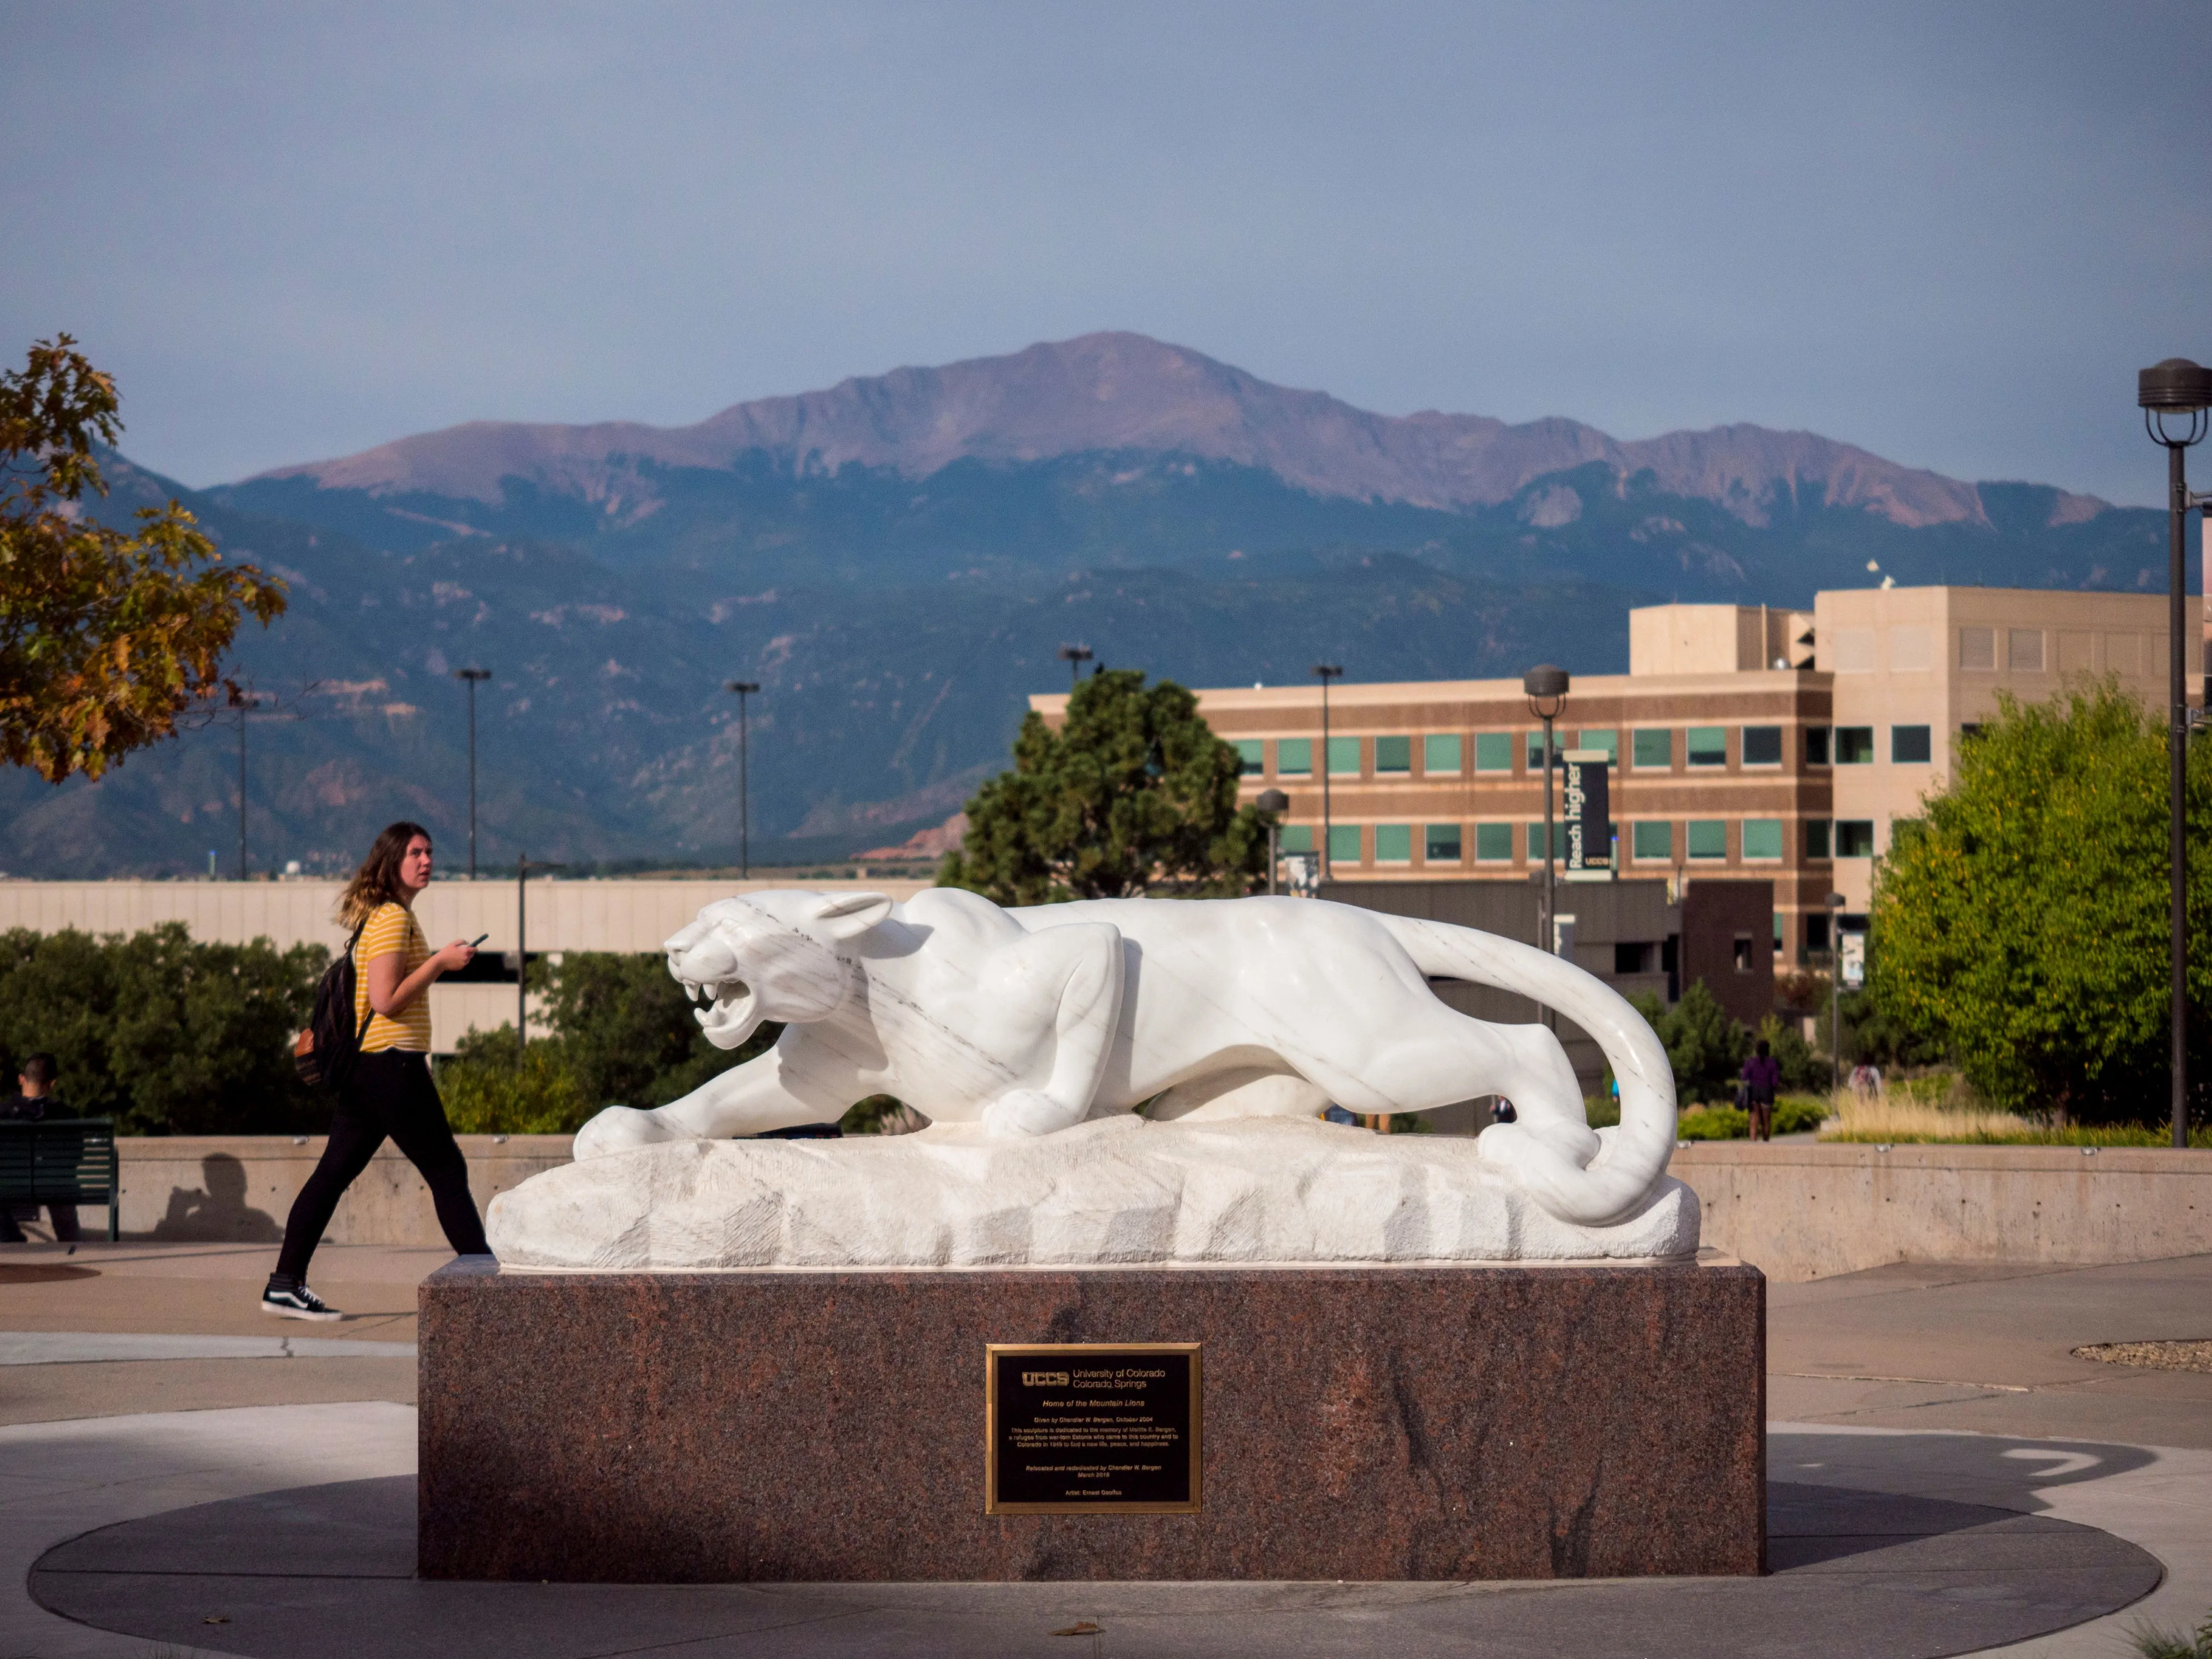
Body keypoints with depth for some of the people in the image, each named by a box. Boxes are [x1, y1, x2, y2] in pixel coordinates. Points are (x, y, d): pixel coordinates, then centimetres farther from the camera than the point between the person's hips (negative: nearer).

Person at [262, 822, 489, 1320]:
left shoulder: (385, 916, 18)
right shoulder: (392, 918, -13)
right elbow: (386, 1000, -20)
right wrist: (440, 962, -16)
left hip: (365, 1067, 10)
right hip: (392, 1065, -10)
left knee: (334, 1172, 6)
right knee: (447, 1172, -2)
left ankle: (286, 1285, 4)